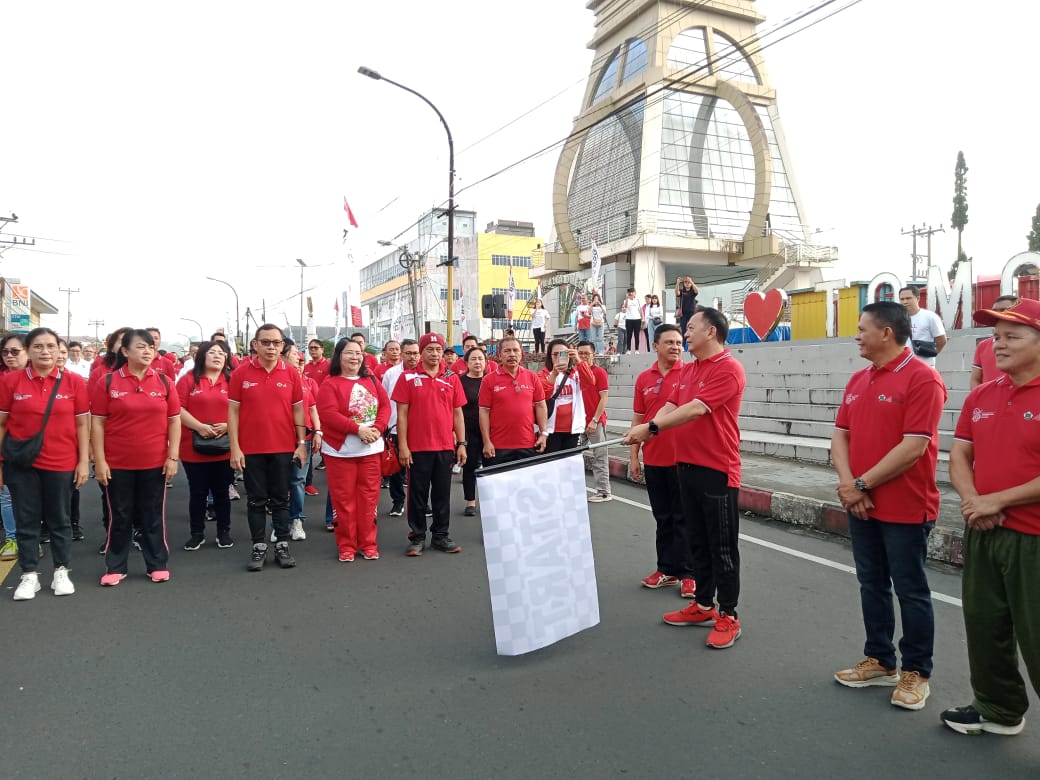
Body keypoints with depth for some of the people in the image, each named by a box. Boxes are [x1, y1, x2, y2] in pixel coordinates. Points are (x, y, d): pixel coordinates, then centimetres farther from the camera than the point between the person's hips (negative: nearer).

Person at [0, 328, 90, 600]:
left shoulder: (74, 381, -4)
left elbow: (82, 424, 0)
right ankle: (29, 575, 22)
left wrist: (84, 461, -3)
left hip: (61, 463, 0)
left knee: (59, 519, 11)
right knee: (26, 520, 10)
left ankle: (61, 572, 25)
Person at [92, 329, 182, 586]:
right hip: (118, 464, -1)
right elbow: (97, 423, -2)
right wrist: (99, 460, -6)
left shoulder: (164, 382, 2)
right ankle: (115, 567, 22)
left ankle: (158, 565, 21)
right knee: (119, 516, 10)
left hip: (155, 463, 1)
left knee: (153, 516, 10)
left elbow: (174, 421, 3)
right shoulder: (107, 382, -3)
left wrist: (173, 457, -2)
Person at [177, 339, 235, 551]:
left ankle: (224, 532, 22)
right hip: (194, 447, -1)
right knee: (197, 492, 9)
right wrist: (199, 426, -17)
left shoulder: (232, 381, 4)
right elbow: (178, 409, -6)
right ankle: (197, 534, 21)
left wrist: (227, 425, -14)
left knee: (221, 492, 10)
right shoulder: (188, 380, 1)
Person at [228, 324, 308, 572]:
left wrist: (302, 443, 1)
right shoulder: (241, 373, -3)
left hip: (283, 448, 1)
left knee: (281, 499, 9)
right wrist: (235, 447, -5)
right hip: (251, 449, -1)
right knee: (256, 500, 9)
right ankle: (258, 547, 19)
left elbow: (298, 409, 5)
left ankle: (282, 545, 19)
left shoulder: (291, 373, 0)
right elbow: (233, 411, -1)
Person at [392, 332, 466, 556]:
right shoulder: (408, 378, -1)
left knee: (442, 493, 10)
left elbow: (457, 413, 9)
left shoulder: (452, 379, 6)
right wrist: (402, 445, -8)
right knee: (417, 494, 7)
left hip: (445, 447, 3)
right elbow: (401, 414, -3)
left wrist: (461, 444, 5)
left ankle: (440, 535, 22)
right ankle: (417, 538, 17)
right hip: (417, 447, -2)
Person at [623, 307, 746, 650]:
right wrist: (645, 429, -12)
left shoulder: (728, 368, -14)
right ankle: (704, 606, 28)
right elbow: (671, 406, 7)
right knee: (698, 541, 16)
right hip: (686, 465, 8)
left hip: (717, 469, -8)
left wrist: (651, 427, -25)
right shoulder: (688, 370, 13)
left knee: (722, 546, 1)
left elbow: (696, 410, -23)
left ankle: (729, 617, 13)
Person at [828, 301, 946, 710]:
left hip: (905, 508, -7)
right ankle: (879, 660, 30)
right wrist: (847, 482, -9)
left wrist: (862, 484, -16)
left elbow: (913, 447, -20)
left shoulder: (922, 378, -14)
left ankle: (916, 673, 21)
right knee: (872, 585, 16)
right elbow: (840, 435, 8)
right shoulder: (858, 380, 10)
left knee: (910, 591, 6)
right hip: (862, 505, 7)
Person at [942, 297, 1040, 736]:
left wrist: (997, 500, -16)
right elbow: (959, 456, 9)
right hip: (982, 533, 6)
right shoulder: (980, 397, 9)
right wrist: (972, 501, -8)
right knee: (985, 627, 16)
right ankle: (999, 710, 35)